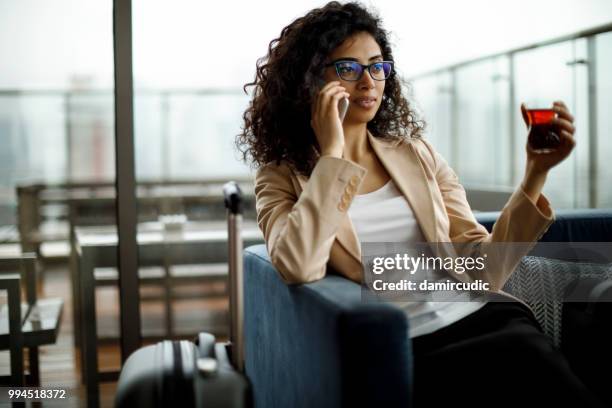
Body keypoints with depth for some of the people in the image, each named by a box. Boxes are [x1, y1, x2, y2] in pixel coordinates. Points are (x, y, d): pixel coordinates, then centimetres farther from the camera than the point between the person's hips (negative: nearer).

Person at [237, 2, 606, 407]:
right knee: (527, 358, -32)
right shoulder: (282, 179, 6)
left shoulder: (417, 153, 15)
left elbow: (483, 271, 10)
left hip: (484, 318, 5)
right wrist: (331, 153, -10)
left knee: (529, 349, -30)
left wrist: (536, 172, 0)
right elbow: (299, 268, -17)